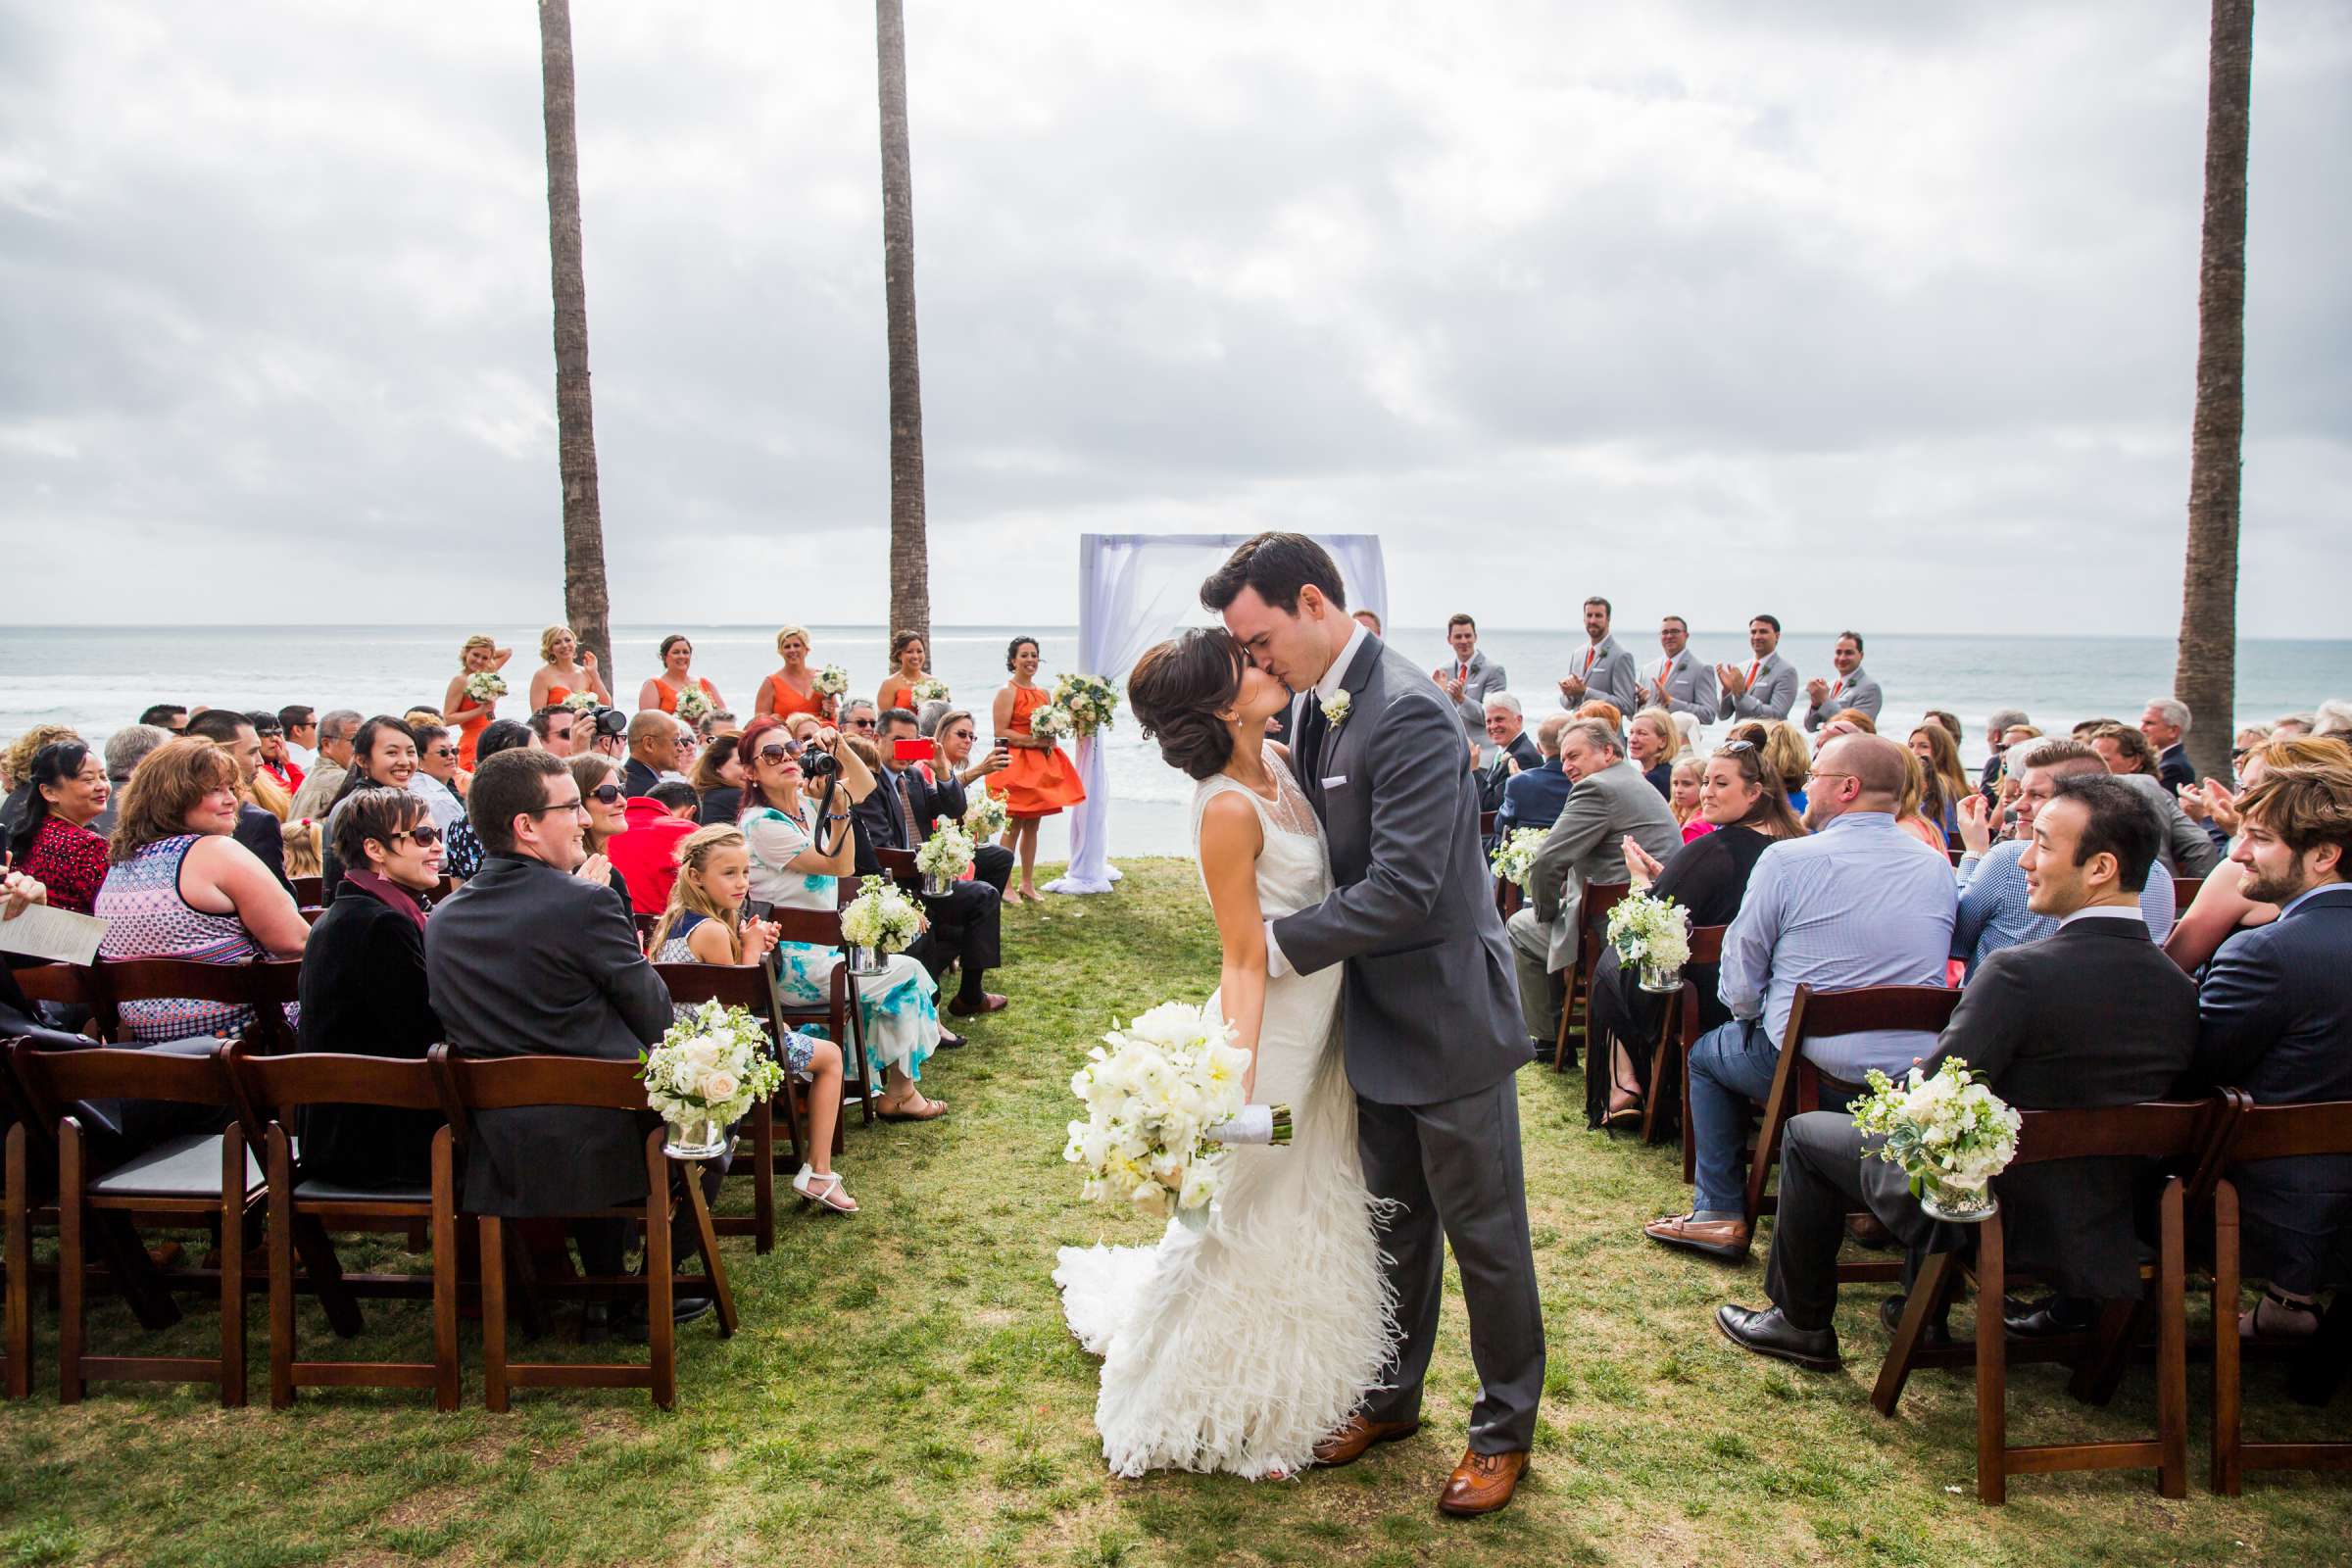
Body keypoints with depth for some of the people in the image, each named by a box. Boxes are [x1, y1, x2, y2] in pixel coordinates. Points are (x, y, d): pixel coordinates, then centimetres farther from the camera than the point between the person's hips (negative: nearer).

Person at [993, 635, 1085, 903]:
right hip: (1015, 765, -7)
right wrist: (1034, 740, -18)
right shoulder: (1007, 692, -7)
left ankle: (1028, 883, 17)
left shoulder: (1044, 693, 15)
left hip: (1042, 764, 7)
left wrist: (1050, 740, 1)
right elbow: (1000, 732, -14)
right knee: (1014, 827, -5)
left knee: (1032, 826, 10)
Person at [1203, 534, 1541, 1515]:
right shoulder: (1315, 707, 4)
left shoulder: (1408, 715, -25)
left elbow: (1402, 890, -29)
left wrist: (1280, 945, -20)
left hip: (1448, 1022, -8)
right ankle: (1391, 1397, 40)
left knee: (1484, 1234, 10)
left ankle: (1506, 1431, 29)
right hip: (1377, 1021, 8)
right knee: (1395, 1225, 22)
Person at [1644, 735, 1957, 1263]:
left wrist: (1751, 1011, 14)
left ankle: (1719, 1213, 20)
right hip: (1917, 1082, 5)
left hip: (1813, 1072, -5)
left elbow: (1740, 983, -6)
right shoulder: (1937, 869, 3)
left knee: (1706, 1052, 23)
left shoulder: (1787, 859, -13)